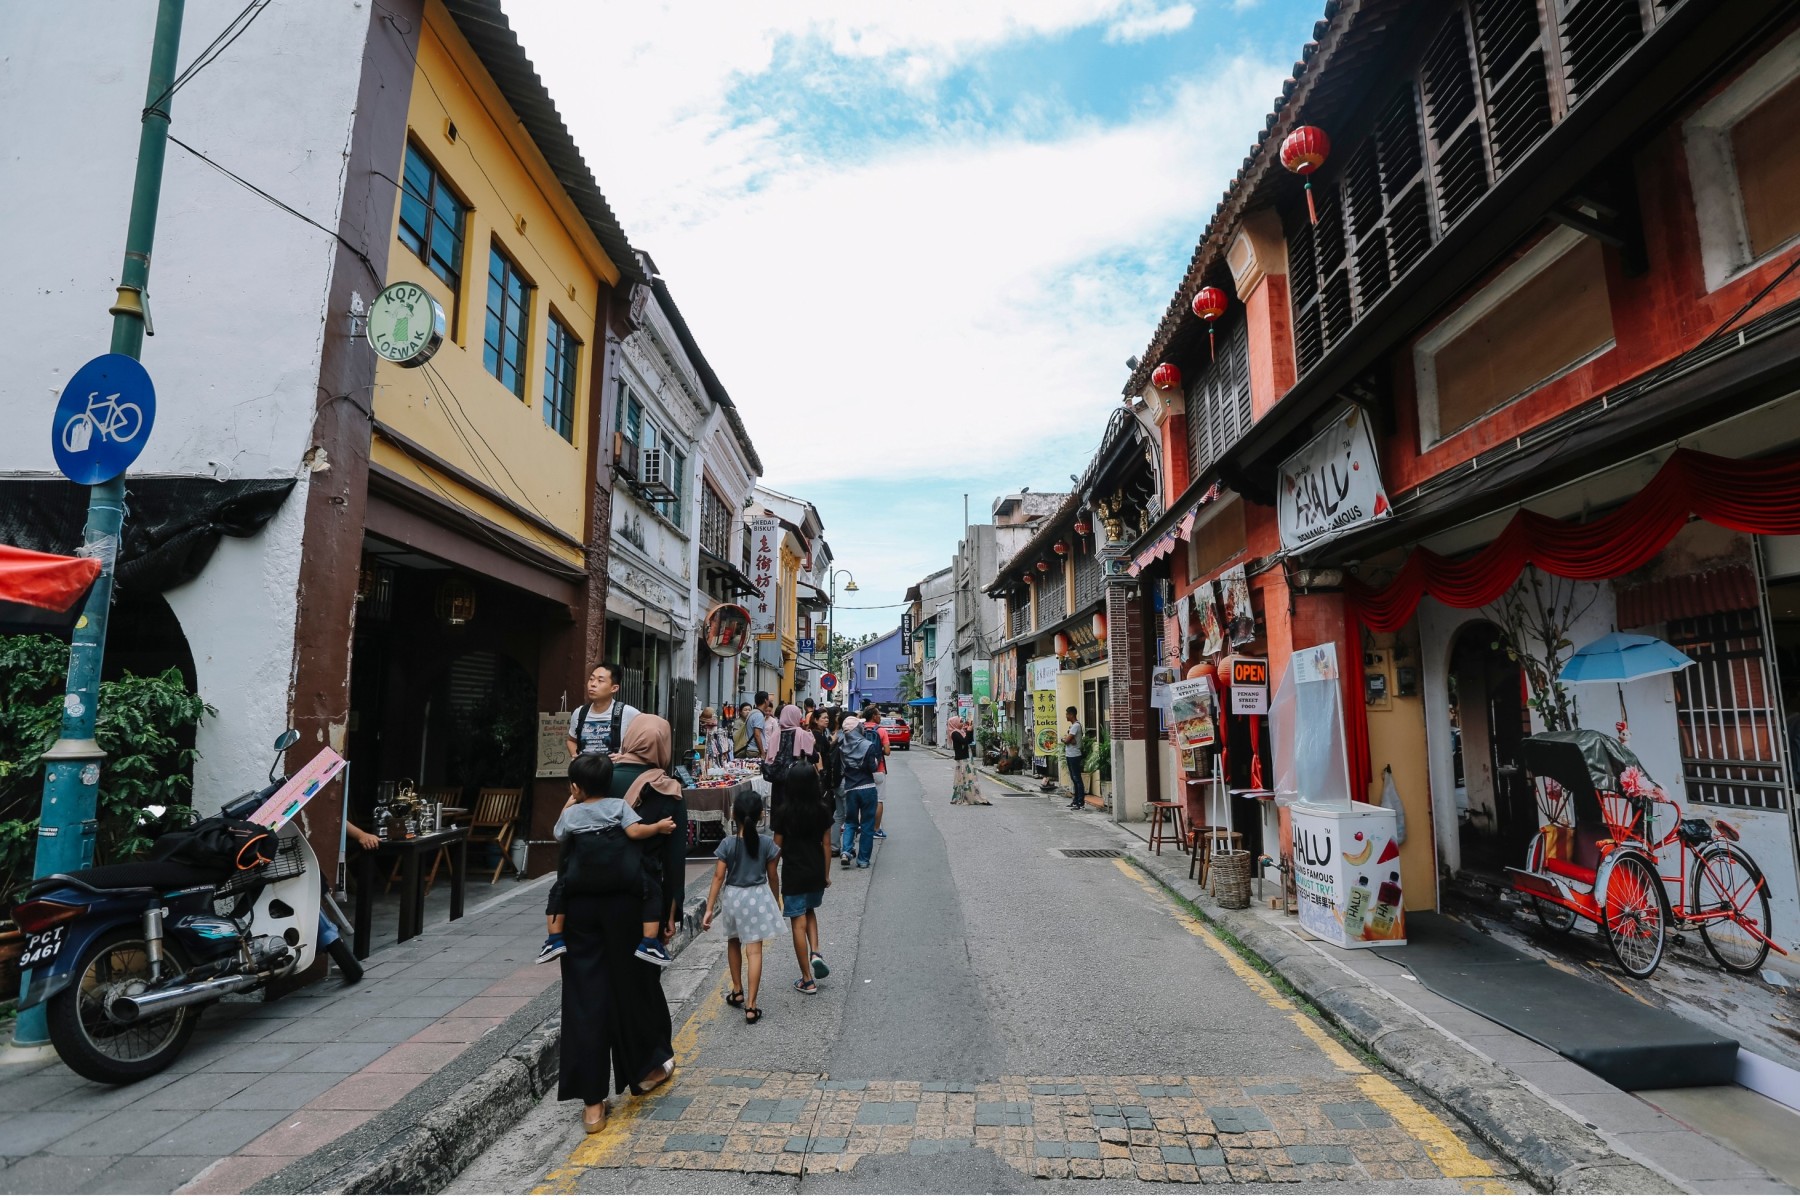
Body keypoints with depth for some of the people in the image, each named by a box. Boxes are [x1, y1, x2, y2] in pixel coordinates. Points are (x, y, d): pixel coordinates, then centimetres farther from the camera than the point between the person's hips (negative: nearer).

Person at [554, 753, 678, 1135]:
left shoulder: (570, 815, 4)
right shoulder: (619, 805, -1)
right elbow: (635, 831, -18)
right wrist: (660, 827, -1)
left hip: (579, 905, 1)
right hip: (621, 902, -1)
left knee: (585, 999, 3)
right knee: (631, 985, 15)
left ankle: (593, 1104, 4)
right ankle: (646, 1068, 32)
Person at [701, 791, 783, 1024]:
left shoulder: (727, 844, -11)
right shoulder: (767, 844, -9)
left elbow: (719, 877, -10)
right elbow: (772, 877, -1)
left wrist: (709, 908, -4)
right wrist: (776, 902, 14)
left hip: (733, 897, 1)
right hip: (758, 897, -1)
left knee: (733, 943, 24)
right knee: (754, 951, 0)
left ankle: (737, 992, 36)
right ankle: (750, 1006, -2)